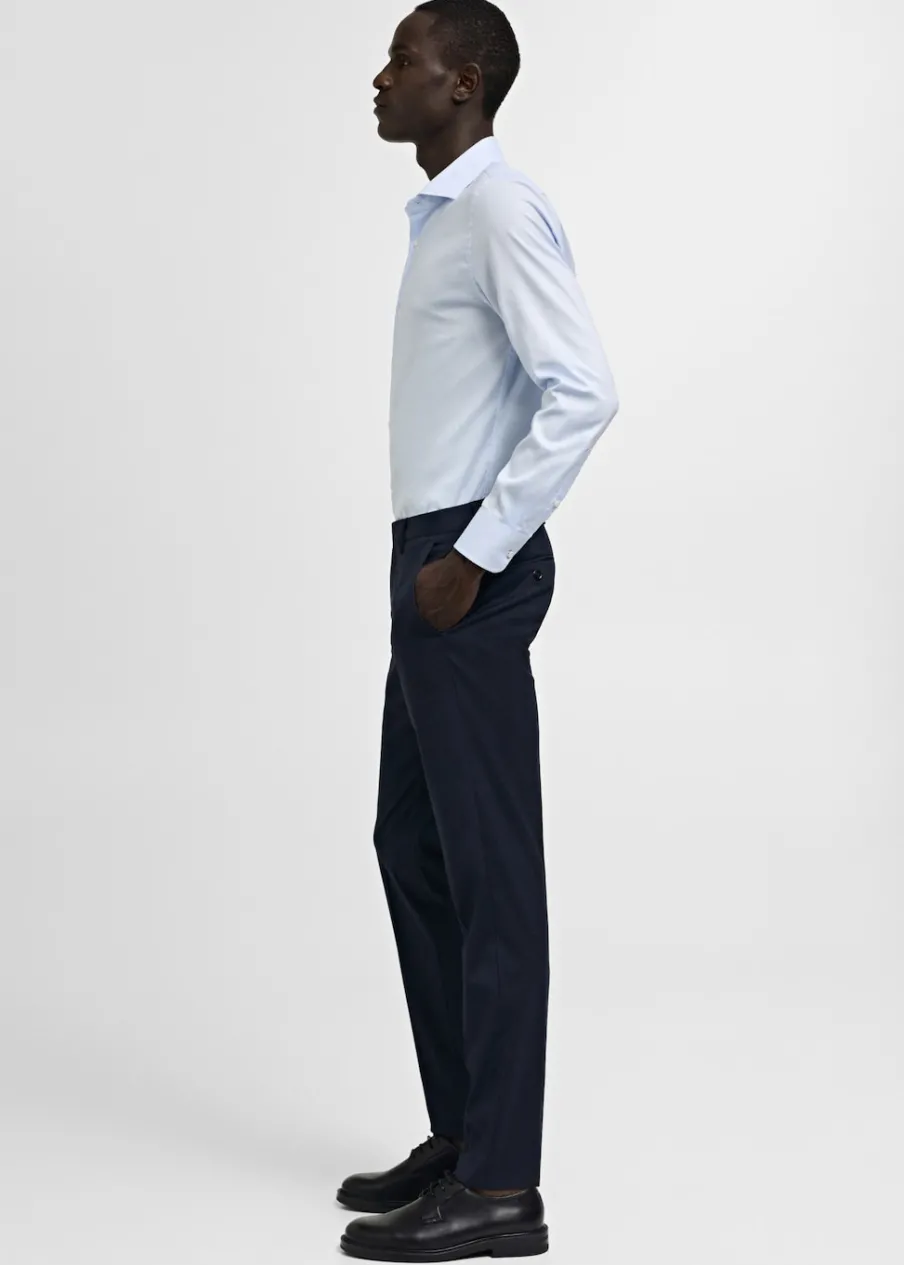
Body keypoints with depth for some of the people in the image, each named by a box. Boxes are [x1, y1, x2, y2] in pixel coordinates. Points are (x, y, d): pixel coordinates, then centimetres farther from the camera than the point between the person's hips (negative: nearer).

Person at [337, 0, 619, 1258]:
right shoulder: (445, 214, 18)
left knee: (487, 868, -7)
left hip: (472, 568, -10)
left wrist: (478, 553, -20)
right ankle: (461, 1133, 23)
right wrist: (443, 555, 16)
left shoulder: (503, 209, -13)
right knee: (412, 847, 14)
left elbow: (584, 391, -22)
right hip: (433, 559, 10)